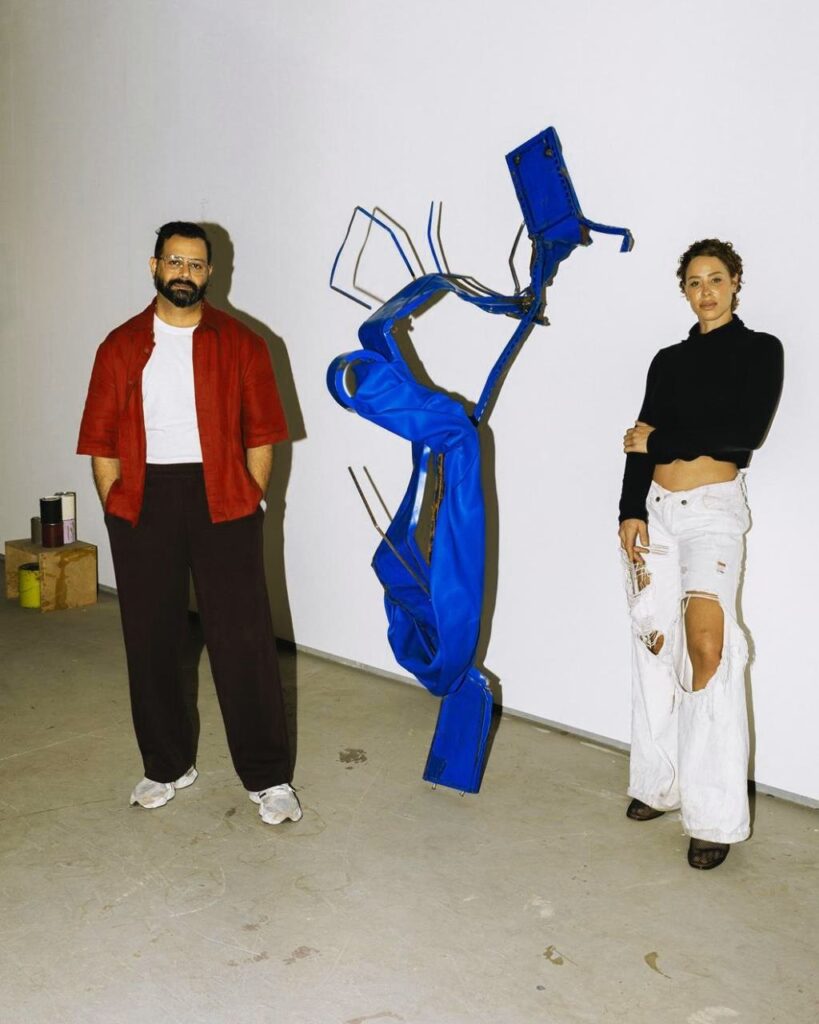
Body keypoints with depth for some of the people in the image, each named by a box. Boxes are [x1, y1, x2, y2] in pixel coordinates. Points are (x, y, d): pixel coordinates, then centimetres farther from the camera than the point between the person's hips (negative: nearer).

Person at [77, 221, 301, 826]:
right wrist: (118, 509, -1)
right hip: (144, 501, 2)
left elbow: (261, 433, 4)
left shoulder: (239, 343, 4)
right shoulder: (121, 347, 8)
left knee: (244, 639, -2)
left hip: (222, 499, -2)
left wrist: (252, 500, -3)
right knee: (151, 639, 9)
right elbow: (102, 441, 7)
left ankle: (267, 776, 10)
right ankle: (168, 765, 27)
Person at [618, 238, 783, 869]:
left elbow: (748, 432, -9)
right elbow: (642, 442, 8)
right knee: (655, 643, 5)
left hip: (715, 508, -5)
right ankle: (658, 784, 18)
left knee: (707, 640, -22)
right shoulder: (668, 360, 16)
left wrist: (660, 439, -5)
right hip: (655, 508, 5)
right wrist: (631, 513, -5)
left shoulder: (760, 350, 5)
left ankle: (715, 815, -14)